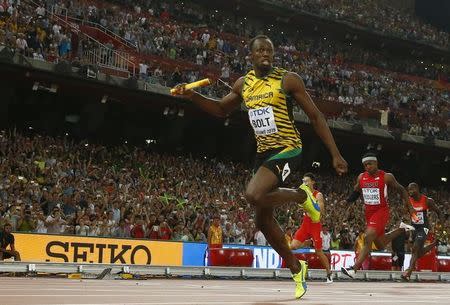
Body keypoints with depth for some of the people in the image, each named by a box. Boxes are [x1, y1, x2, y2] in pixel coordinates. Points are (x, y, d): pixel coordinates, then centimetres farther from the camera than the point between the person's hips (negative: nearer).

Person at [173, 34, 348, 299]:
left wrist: (335, 154, -10)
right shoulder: (244, 84, 8)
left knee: (254, 195, -31)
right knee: (264, 220, 10)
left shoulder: (288, 80, -9)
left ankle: (301, 195, -3)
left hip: (287, 149, -7)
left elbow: (316, 116, -6)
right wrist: (192, 96, 5)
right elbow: (222, 110, 22)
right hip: (263, 152, 7)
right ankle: (296, 268, 28)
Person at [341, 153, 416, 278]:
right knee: (380, 245, 16)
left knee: (368, 239, -22)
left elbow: (401, 189, 2)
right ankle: (402, 229, 39)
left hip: (381, 211, -6)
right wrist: (347, 201, 0)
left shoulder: (387, 177, -10)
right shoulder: (361, 177, 3)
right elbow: (356, 192, 18)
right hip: (369, 212, 6)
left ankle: (354, 269, -25)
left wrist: (409, 206, -1)